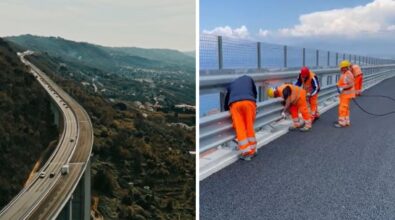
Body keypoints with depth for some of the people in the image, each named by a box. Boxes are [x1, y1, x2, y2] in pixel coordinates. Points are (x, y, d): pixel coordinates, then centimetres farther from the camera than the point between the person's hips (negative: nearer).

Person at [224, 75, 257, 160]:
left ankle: (246, 152, -3)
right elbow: (255, 93, 38)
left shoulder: (232, 83, 37)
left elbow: (227, 98, 38)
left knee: (240, 129, 1)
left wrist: (226, 109, 51)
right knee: (250, 127, 8)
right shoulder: (248, 78, 35)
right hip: (249, 102, 0)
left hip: (234, 103, 1)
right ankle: (252, 150, 14)